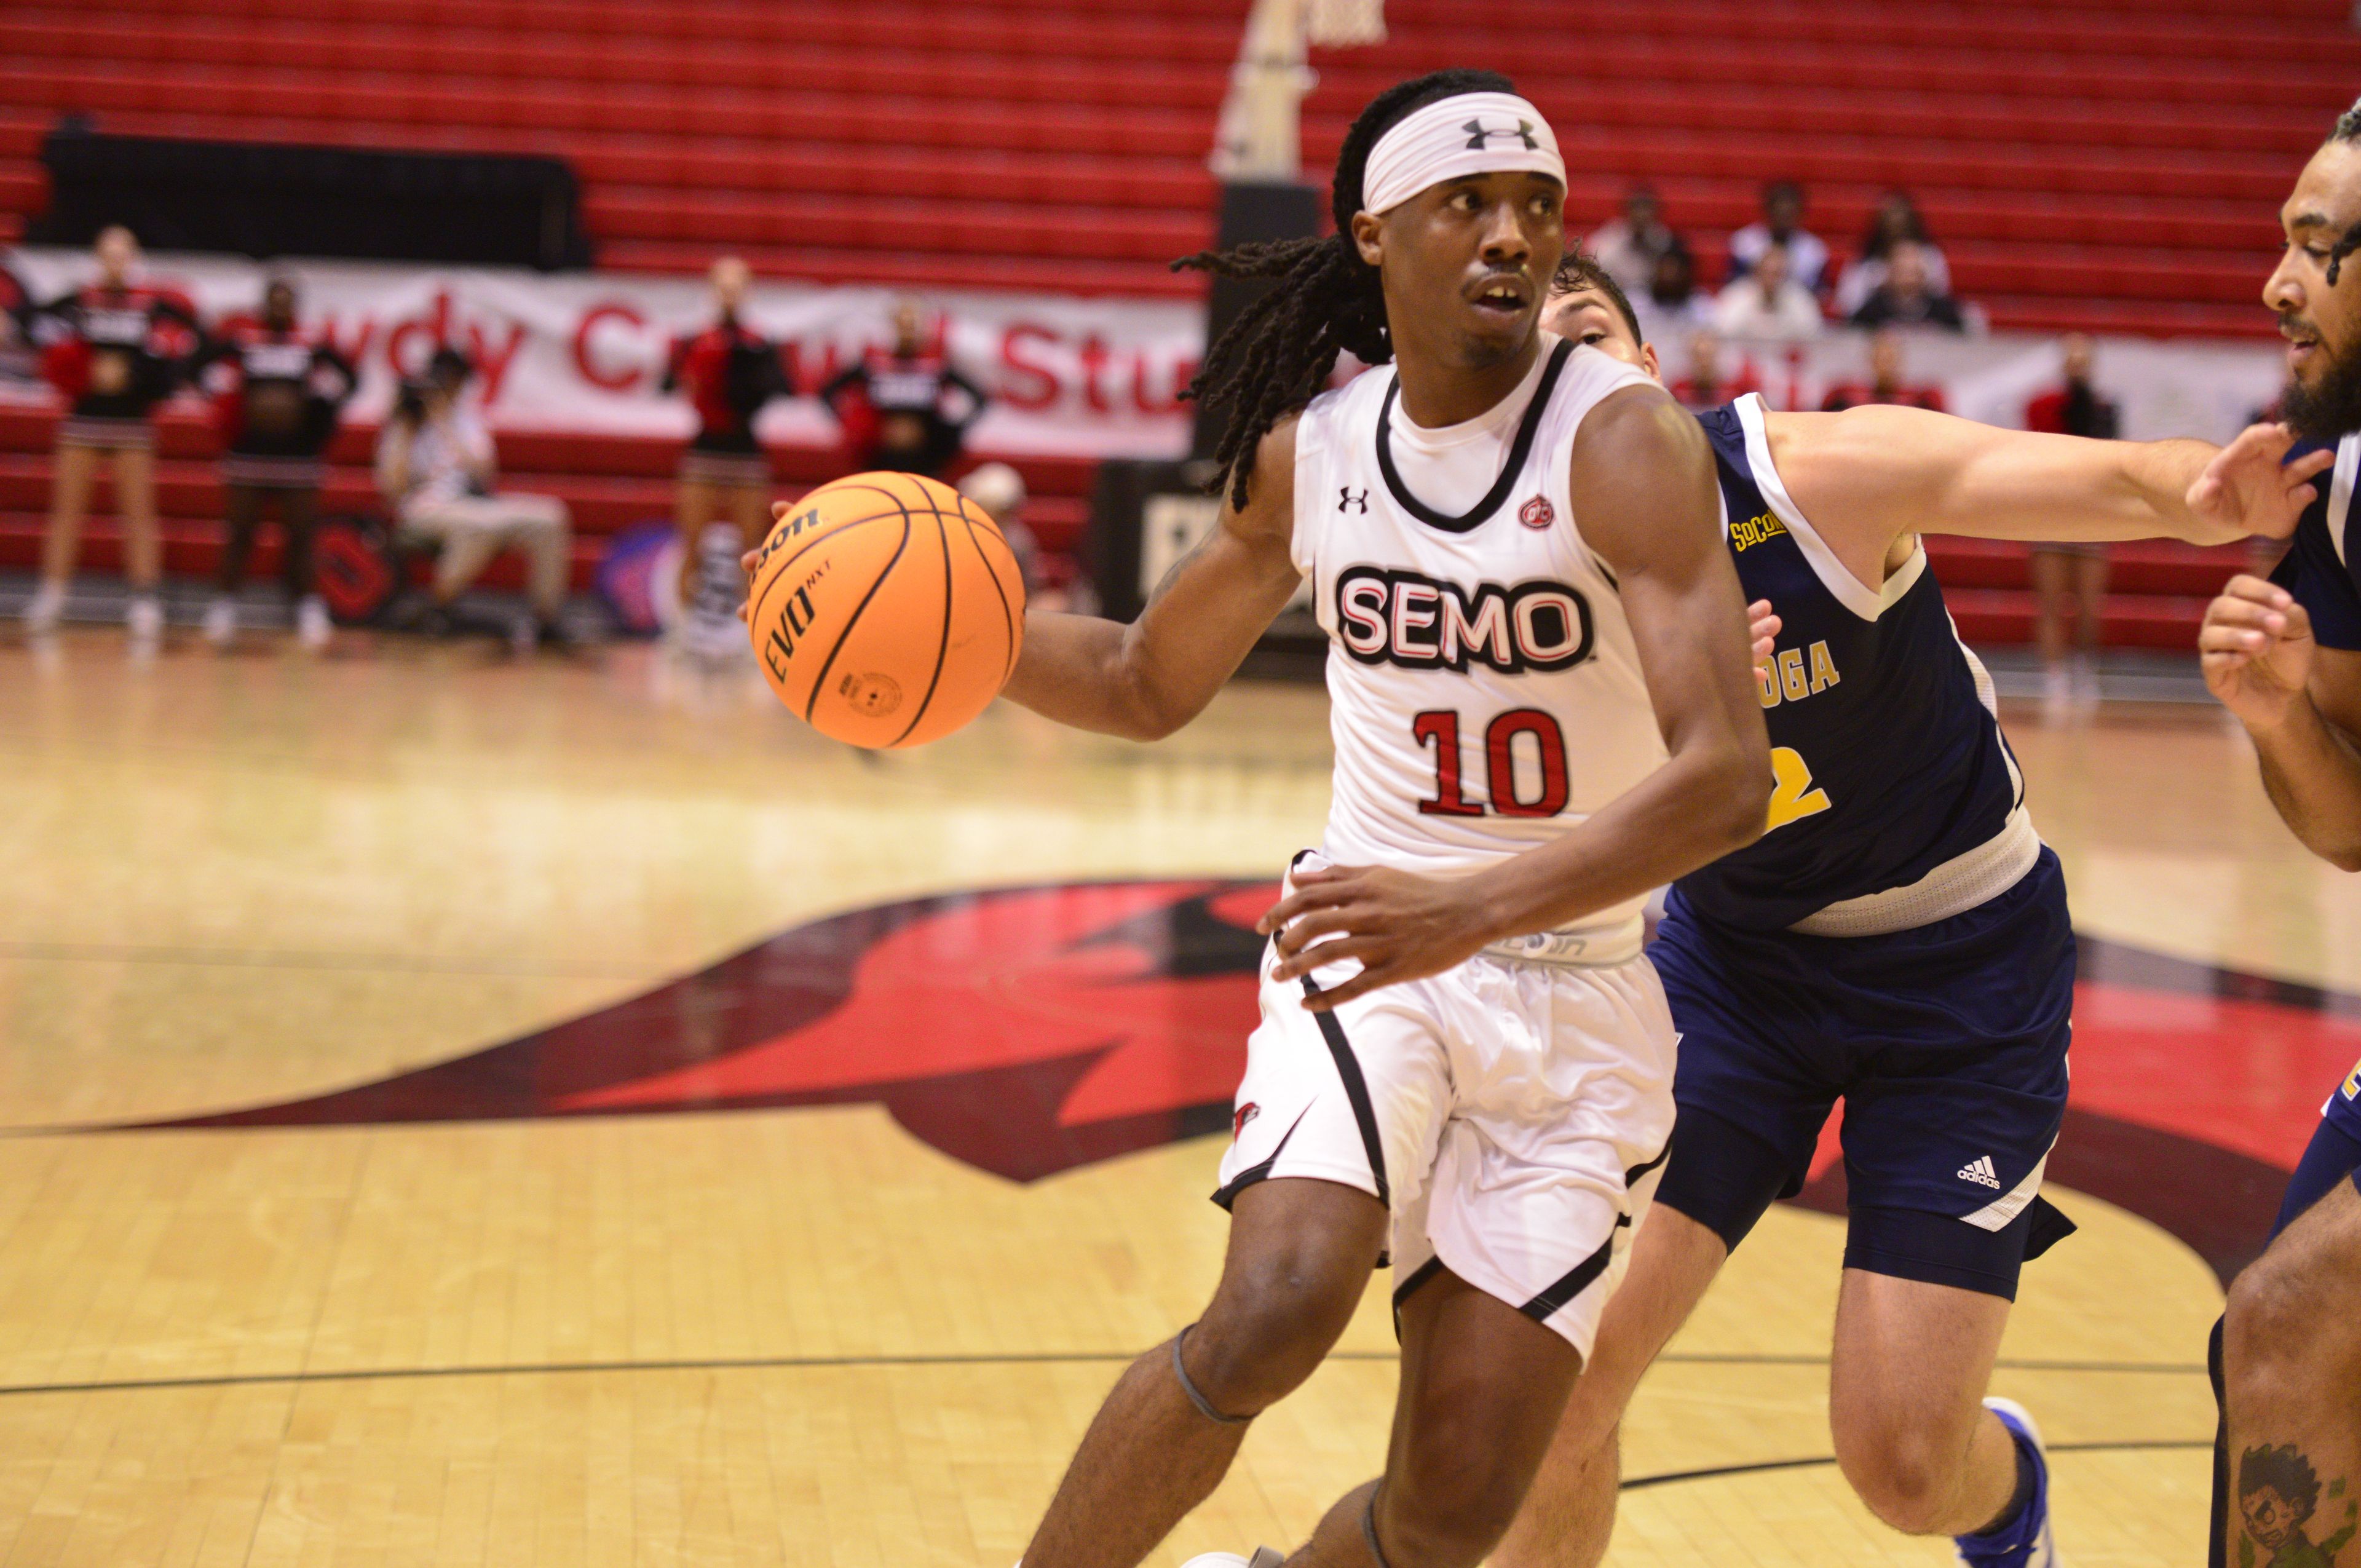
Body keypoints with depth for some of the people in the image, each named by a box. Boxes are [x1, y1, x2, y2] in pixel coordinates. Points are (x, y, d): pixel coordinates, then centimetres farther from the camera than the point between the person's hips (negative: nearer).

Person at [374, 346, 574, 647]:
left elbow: (484, 474, -3)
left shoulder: (467, 419, 15)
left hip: (474, 500, 5)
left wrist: (444, 426, -7)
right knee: (480, 525, -39)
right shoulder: (403, 426, 4)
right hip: (424, 508, -5)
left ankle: (545, 618, -13)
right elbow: (393, 488, -10)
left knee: (547, 518, -19)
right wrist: (406, 430, -9)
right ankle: (438, 608, -20)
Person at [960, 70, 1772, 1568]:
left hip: (1577, 998, -1)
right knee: (1273, 1313, -28)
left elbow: (1727, 776, -25)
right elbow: (1149, 684, 16)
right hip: (1369, 958, 2)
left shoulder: (1624, 443, -15)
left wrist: (1473, 909, -36)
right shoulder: (1307, 450, 0)